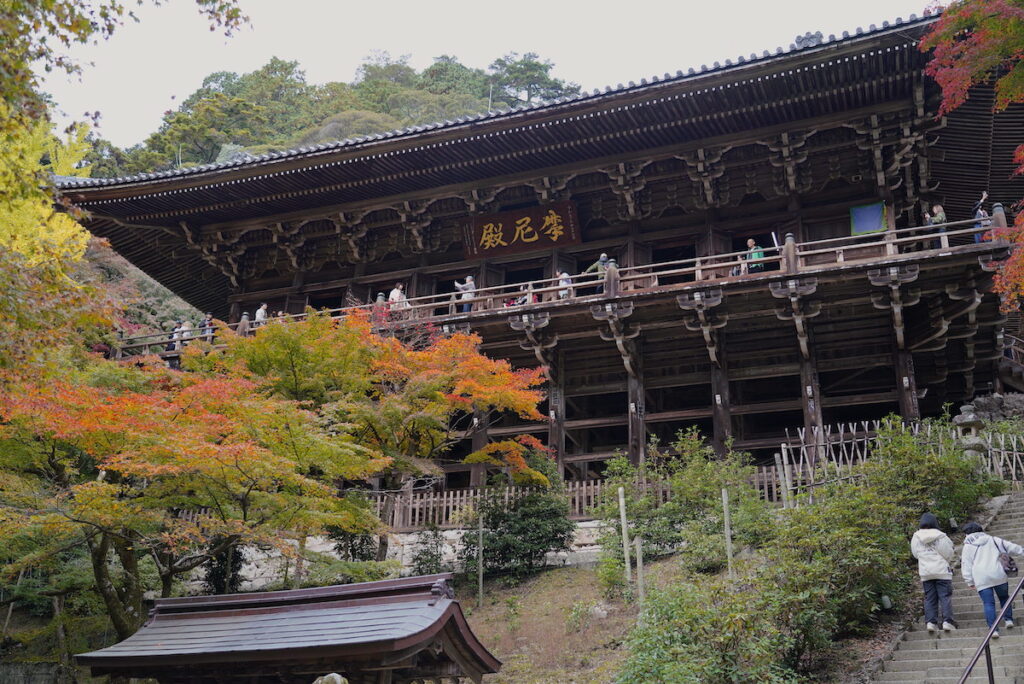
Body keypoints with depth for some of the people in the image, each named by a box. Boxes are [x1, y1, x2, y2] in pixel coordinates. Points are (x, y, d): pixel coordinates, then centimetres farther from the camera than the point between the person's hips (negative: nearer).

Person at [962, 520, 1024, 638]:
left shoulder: (967, 546, 8)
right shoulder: (991, 540, 13)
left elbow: (966, 565, 5)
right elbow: (1009, 546, 13)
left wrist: (969, 582, 9)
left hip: (981, 580, -2)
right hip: (998, 575, 2)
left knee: (988, 603, -1)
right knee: (1004, 597, 24)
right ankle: (1008, 619, 20)